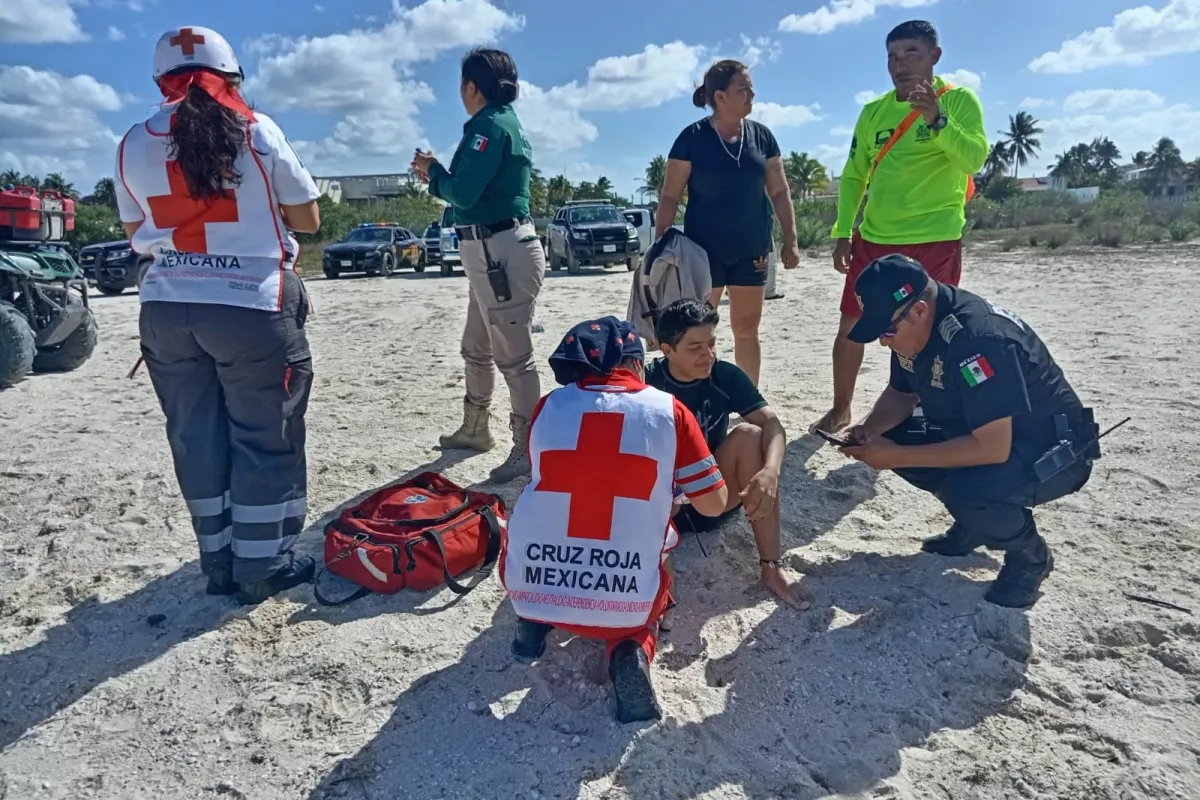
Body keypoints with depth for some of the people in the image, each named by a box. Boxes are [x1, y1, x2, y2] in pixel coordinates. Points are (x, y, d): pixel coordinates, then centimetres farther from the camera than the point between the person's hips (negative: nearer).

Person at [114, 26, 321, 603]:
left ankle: (219, 563, 23)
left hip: (167, 310, 4)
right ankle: (262, 567, 14)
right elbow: (308, 219, 1)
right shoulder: (256, 130, -4)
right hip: (251, 307, -4)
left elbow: (135, 233, 16)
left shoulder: (133, 144, 7)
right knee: (264, 436, 6)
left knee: (196, 437, 13)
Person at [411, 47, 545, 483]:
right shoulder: (501, 123, 19)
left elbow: (464, 193, -18)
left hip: (502, 252, -11)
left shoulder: (490, 125, -12)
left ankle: (527, 448, 2)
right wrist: (435, 175, 13)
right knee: (477, 349, 21)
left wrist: (434, 169, 0)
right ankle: (475, 428, 37)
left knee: (514, 356, -6)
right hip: (493, 252, 11)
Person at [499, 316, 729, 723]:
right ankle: (633, 648, 3)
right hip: (626, 603, -2)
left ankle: (534, 620, 14)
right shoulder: (670, 411, -1)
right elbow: (714, 504, 5)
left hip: (529, 588, 3)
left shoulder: (548, 406, 4)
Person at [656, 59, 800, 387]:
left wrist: (790, 240, 2)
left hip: (751, 250, 4)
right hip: (704, 250, -3)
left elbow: (779, 191, 8)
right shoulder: (692, 137, -6)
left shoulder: (761, 135, 4)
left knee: (747, 330, 10)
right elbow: (670, 197, -6)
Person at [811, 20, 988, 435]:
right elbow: (853, 176, 11)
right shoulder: (873, 111, 10)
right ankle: (841, 408, 24)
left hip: (935, 239, -4)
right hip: (873, 238, 4)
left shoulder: (959, 100, -2)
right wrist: (842, 232, 4)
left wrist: (936, 118, -29)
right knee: (850, 326, 7)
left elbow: (975, 159, -16)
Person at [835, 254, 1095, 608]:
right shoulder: (913, 325, -8)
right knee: (893, 439, -6)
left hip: (1053, 450, -8)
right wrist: (868, 430, -13)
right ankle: (973, 523, 13)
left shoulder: (978, 337, -34)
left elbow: (993, 448, -36)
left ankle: (1030, 556, -2)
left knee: (970, 490, -35)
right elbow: (900, 393, 7)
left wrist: (898, 456, -32)